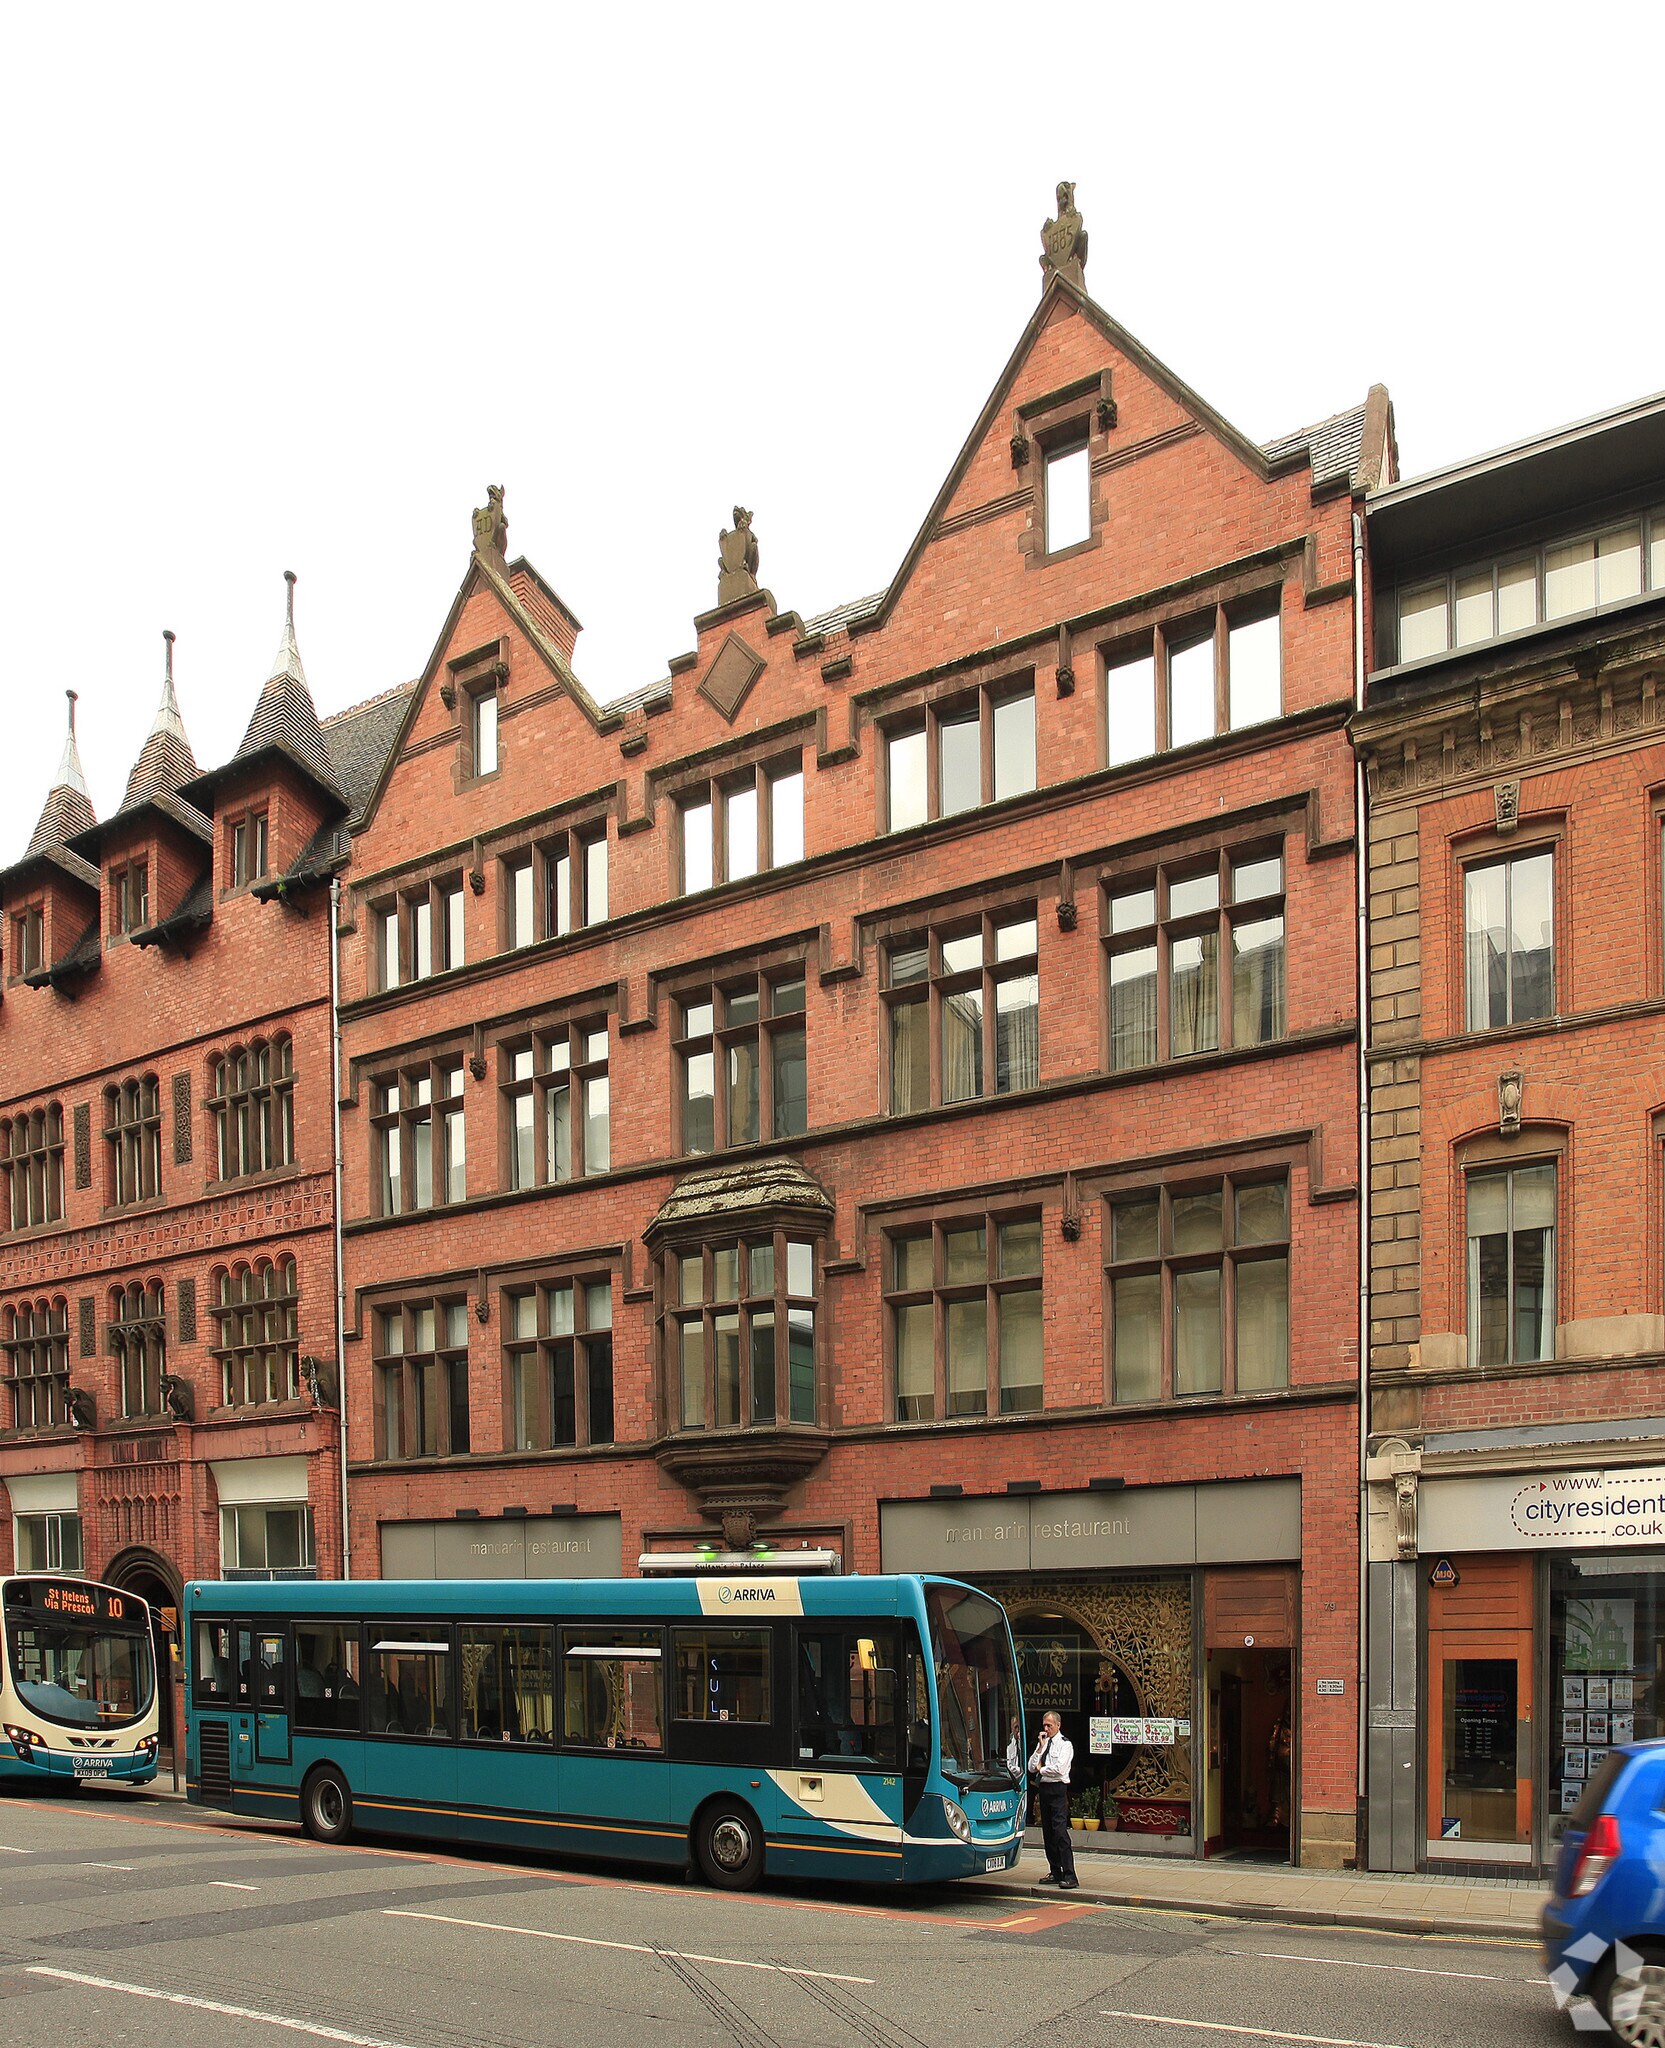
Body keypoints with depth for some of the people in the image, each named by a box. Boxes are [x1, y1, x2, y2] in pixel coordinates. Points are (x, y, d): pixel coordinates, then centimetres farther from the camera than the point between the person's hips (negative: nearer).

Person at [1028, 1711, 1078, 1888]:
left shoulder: (1065, 1744, -3)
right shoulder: (1042, 1744, 17)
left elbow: (1059, 1769, -15)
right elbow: (1031, 1768, 8)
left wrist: (1041, 1769, -1)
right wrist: (1040, 1748, -1)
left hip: (1057, 1790, -7)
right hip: (1044, 1789, 7)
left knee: (1060, 1831, -14)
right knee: (1047, 1832, 9)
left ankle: (1069, 1876, -16)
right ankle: (1055, 1873, 16)